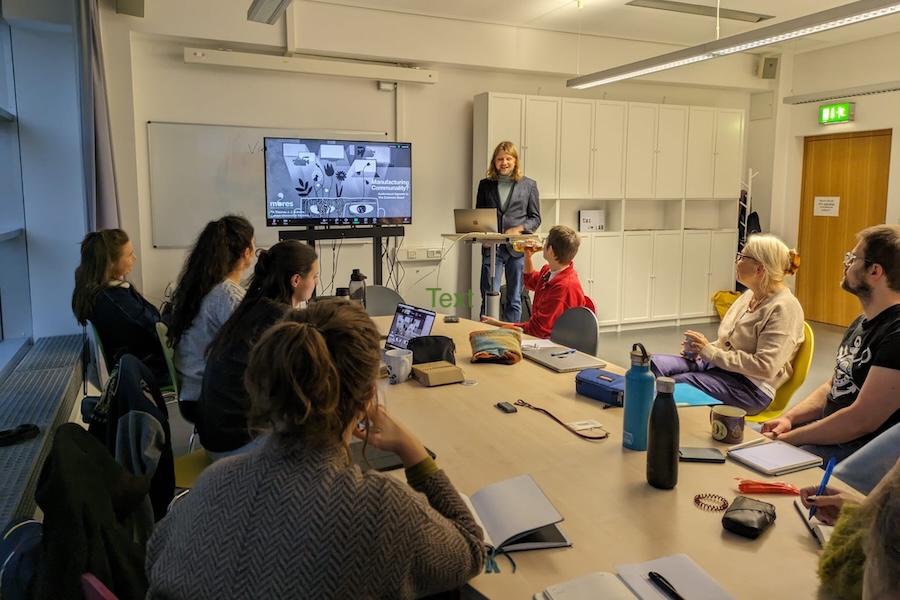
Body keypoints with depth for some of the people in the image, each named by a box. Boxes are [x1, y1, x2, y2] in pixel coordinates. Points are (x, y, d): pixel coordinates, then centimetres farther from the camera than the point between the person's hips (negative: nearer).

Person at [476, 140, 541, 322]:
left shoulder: (529, 185, 5)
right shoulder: (485, 184, 9)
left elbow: (535, 218, 5)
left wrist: (519, 229, -13)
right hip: (491, 248, 0)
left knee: (514, 300, 7)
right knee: (489, 297, -2)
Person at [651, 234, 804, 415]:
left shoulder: (783, 308, -15)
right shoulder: (748, 295, 12)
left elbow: (765, 367, -22)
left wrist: (710, 352, -19)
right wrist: (701, 350, -3)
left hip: (752, 387, -8)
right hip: (719, 365, 8)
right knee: (653, 364, -16)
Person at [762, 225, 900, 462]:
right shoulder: (861, 323, 12)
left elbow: (862, 420, -25)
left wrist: (787, 439, -18)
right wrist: (789, 418, 0)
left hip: (858, 450, -9)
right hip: (827, 431, 9)